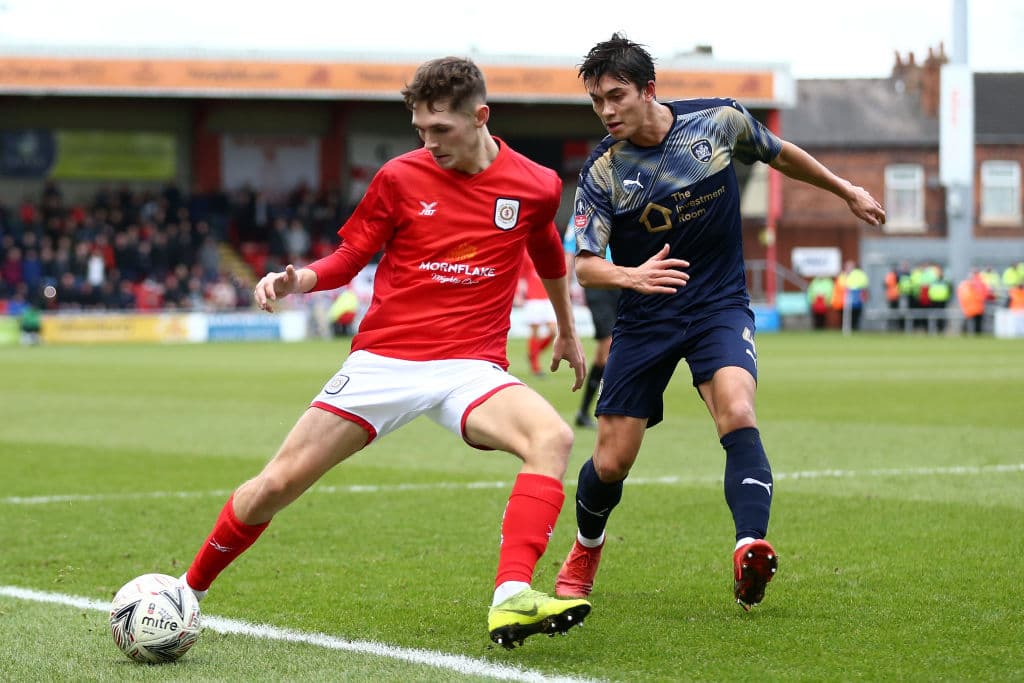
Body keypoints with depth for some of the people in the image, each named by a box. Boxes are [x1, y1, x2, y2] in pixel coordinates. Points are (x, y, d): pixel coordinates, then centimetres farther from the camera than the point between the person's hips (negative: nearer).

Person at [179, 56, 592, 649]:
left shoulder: (536, 186, 2)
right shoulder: (400, 177, -1)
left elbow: (549, 256, 23)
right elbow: (348, 259, 8)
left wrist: (568, 331, 36)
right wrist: (294, 281, -13)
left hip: (472, 367, 0)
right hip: (383, 361, 0)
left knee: (553, 437, -31)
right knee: (278, 483, -4)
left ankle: (512, 600, -42)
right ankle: (187, 591, 20)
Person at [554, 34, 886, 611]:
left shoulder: (720, 121, -8)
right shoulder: (602, 173, -12)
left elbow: (780, 154, 12)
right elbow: (585, 265, -17)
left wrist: (847, 191, 25)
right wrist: (630, 275, -39)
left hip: (720, 305, 0)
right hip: (645, 320, 0)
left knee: (738, 415, -28)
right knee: (611, 461, 2)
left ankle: (751, 551, -41)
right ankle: (586, 550, 32)